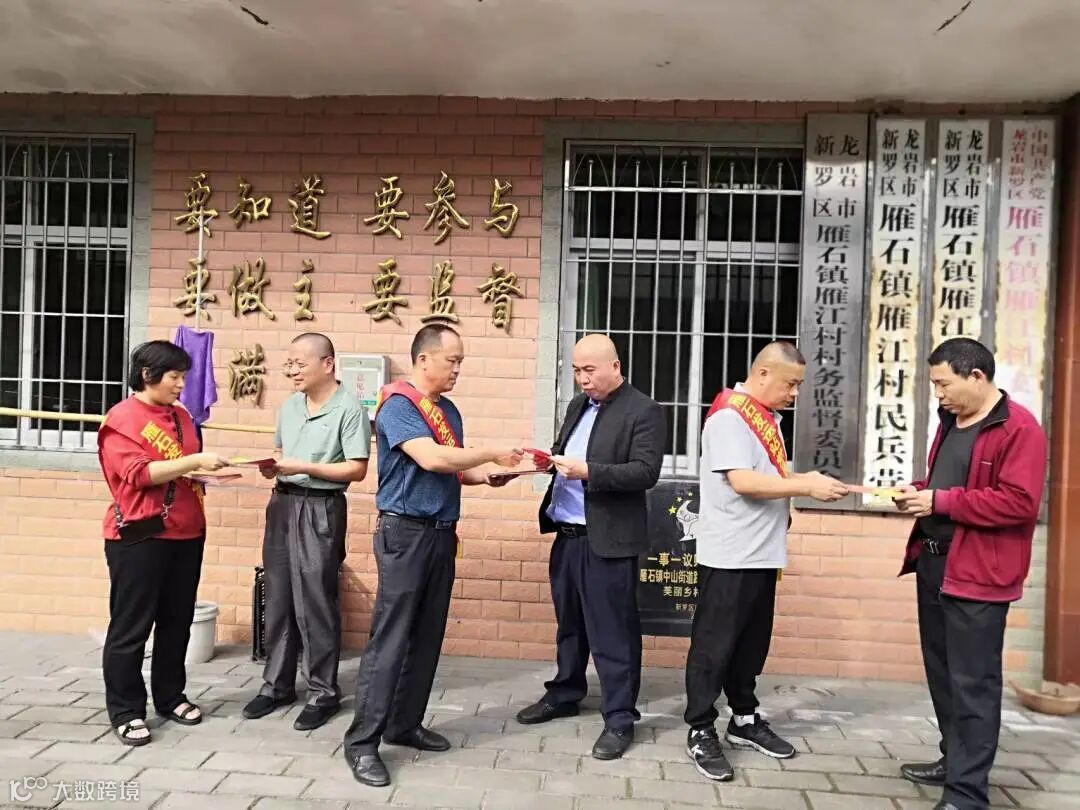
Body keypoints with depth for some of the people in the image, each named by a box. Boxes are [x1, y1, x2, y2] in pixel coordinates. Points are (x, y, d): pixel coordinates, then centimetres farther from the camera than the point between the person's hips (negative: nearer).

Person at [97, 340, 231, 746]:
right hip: (139, 537, -7)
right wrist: (194, 461, -21)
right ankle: (125, 711, 15)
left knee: (177, 621, 13)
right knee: (131, 626, 3)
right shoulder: (122, 418, -8)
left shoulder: (181, 416, 14)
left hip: (186, 534, 7)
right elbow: (140, 473, -17)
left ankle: (170, 696, 27)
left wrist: (211, 471, 6)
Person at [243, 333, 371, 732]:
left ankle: (323, 692, 13)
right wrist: (272, 467, -5)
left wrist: (304, 467, -18)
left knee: (314, 603, -1)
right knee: (278, 599, 12)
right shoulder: (288, 406, 11)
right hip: (282, 503, 7)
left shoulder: (349, 408, -11)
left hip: (321, 509, -7)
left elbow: (357, 469, -15)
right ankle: (277, 684, 26)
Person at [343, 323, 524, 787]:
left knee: (427, 637, 13)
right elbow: (430, 458, -25)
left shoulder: (448, 410, 13)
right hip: (405, 532, -8)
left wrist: (488, 478, 0)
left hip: (441, 533, 8)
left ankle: (405, 725, 26)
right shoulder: (398, 404, -12)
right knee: (390, 638, -5)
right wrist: (492, 454, -17)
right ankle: (362, 742, 4)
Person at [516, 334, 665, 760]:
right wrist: (547, 459, -4)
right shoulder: (577, 405, 14)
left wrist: (588, 472, -26)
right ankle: (564, 694, 38)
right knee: (569, 623, 21)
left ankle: (619, 719, 16)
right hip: (566, 535, 7)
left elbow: (646, 472, -18)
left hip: (608, 540, -7)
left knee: (612, 632, 2)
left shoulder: (643, 411, -10)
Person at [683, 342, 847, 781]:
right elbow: (743, 481, -23)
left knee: (752, 643, 17)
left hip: (761, 553, 9)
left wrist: (804, 479, 5)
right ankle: (701, 731, 14)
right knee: (714, 645, 2)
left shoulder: (766, 417, 13)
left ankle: (744, 720, 31)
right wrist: (807, 487, -20)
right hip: (729, 555, -9)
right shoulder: (729, 416, -16)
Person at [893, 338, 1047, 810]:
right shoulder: (951, 422, 14)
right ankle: (954, 760, 33)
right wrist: (919, 492, 4)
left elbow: (1019, 503, -23)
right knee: (941, 672, 18)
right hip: (934, 564, 9)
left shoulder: (1019, 429, -14)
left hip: (977, 575, -9)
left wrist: (941, 502, -21)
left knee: (972, 683, -2)